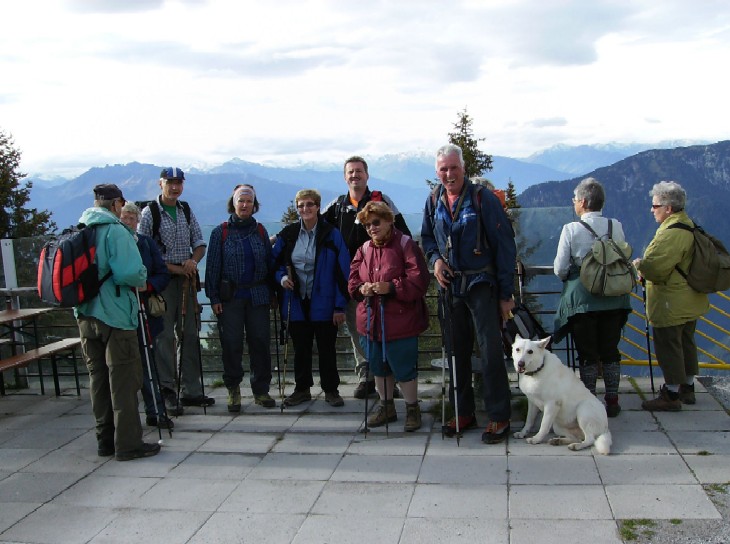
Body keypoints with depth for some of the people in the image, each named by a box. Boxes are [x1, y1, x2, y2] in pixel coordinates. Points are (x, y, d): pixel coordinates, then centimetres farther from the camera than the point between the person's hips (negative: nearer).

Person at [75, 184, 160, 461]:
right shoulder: (116, 231, -13)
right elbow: (130, 272, -23)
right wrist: (142, 278, -4)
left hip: (85, 315, 8)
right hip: (115, 314, -7)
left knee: (98, 378, 14)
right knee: (124, 381, -1)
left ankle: (105, 440, 22)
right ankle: (128, 443, 3)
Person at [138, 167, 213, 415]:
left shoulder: (187, 211, 12)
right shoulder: (149, 212, -4)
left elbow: (200, 243, 14)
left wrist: (193, 260, -7)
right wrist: (173, 267, -14)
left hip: (186, 280, 6)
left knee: (189, 335, 9)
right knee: (165, 336, -5)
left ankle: (191, 390, 18)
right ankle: (168, 392, 2)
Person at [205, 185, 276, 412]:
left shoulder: (260, 231, 10)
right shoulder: (220, 232, 3)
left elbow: (270, 262, 12)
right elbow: (213, 267, 2)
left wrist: (272, 292, 4)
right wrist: (214, 298, -5)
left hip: (258, 296, 2)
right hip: (230, 297, -2)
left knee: (260, 342, 2)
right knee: (231, 344, 1)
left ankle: (261, 390, 13)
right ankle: (233, 391, 14)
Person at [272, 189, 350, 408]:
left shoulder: (331, 235, -7)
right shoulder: (288, 234, 2)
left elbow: (342, 272, -8)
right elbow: (276, 262, 15)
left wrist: (340, 306, -11)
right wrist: (282, 278, -7)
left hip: (323, 303, -3)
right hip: (297, 302, 3)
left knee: (327, 349, 7)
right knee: (300, 348, 13)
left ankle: (331, 390, 21)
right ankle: (302, 389, 27)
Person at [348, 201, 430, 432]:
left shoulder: (405, 245, -9)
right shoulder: (364, 250, 10)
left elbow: (419, 280, -15)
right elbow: (352, 280, 12)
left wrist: (391, 287, -23)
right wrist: (361, 289, -9)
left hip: (400, 321, -6)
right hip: (371, 321, 6)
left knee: (404, 368, 1)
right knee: (379, 367, 16)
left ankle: (412, 408, 21)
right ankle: (386, 407, 33)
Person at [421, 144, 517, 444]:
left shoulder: (483, 199, -10)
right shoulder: (434, 202, 5)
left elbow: (504, 246, -9)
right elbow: (427, 237, 21)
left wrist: (506, 293, -11)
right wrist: (435, 259, -2)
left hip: (481, 284, -5)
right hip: (449, 286, 5)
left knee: (490, 350, -8)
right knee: (456, 351, 11)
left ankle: (498, 417, 3)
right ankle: (463, 412, 24)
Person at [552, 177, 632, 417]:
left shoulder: (571, 229, -10)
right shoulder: (616, 226, -1)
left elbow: (559, 269, -8)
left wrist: (568, 275, 14)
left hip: (582, 297, -3)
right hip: (613, 298, 3)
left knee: (587, 354, 5)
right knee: (610, 351, 13)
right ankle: (612, 401, 19)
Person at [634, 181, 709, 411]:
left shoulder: (672, 232, -24)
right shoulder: (688, 226, 10)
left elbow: (655, 267, -28)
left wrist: (639, 264, -7)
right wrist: (645, 266, 10)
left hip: (671, 303, -11)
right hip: (689, 301, 11)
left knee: (668, 347, -1)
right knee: (686, 343, 19)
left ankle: (671, 395, 6)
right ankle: (687, 388, 32)